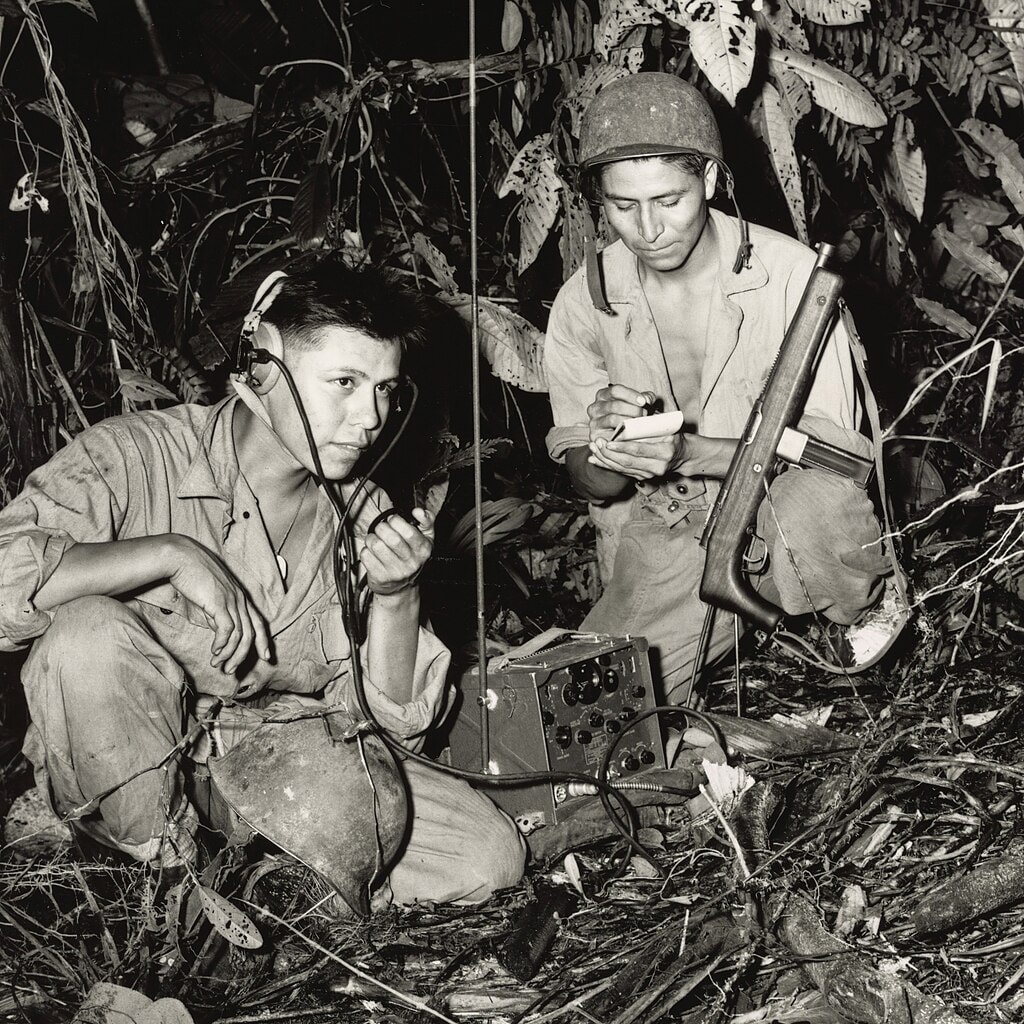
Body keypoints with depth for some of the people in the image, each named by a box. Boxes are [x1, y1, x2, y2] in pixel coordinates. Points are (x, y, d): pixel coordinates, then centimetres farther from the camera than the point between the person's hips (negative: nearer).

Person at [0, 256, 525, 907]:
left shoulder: (365, 515, 0)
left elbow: (388, 722, -2)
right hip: (126, 772, -3)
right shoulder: (136, 457, -15)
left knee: (490, 855, -12)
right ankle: (166, 876, -11)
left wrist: (397, 596, -19)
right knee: (89, 632, -34)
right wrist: (171, 553, -30)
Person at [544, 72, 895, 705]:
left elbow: (833, 447, -14)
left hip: (783, 528, -2)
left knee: (816, 500, -37)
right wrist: (608, 455, -22)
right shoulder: (583, 304, -2)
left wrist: (690, 453, -29)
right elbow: (591, 483, 4)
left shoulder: (790, 272, -11)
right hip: (661, 539, 2)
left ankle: (865, 616, -3)